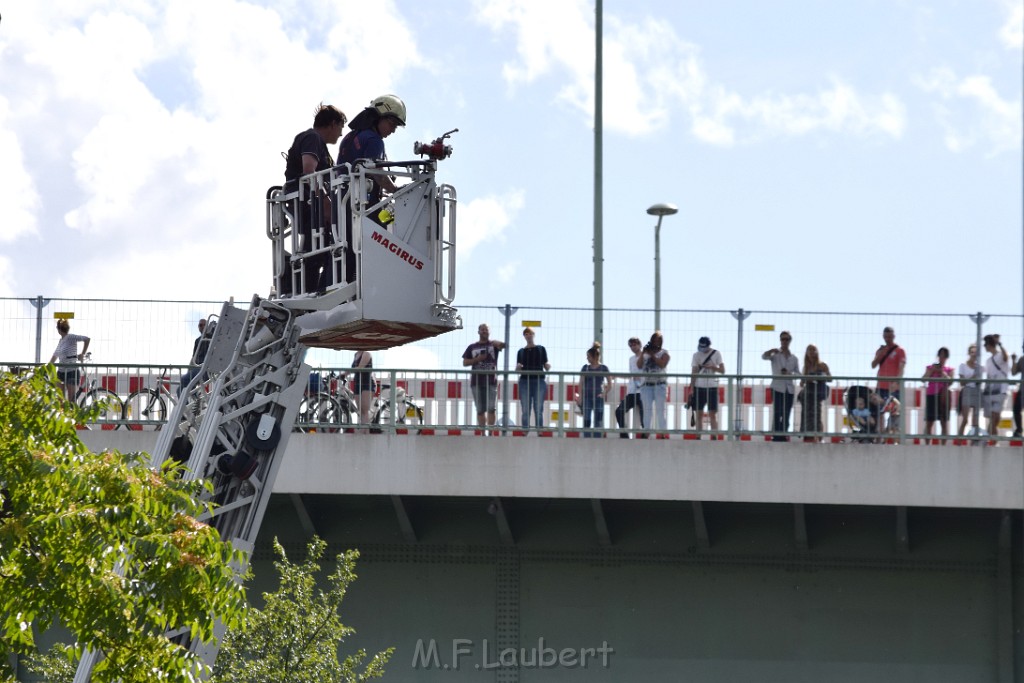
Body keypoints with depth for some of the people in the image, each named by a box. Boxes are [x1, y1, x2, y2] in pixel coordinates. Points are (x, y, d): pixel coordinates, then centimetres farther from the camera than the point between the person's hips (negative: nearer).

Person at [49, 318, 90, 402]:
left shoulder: (70, 337, -11)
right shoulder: (61, 341, 12)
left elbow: (87, 339, -21)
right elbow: (55, 355, 26)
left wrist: (83, 354, -15)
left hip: (72, 372, -8)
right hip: (61, 373, 8)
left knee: (71, 400, -9)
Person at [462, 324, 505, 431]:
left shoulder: (493, 345, 7)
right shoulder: (472, 347, 12)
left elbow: (503, 345, -13)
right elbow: (465, 363, 10)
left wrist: (499, 343, -36)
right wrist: (477, 359, -7)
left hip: (491, 381, -2)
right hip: (477, 382, 2)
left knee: (491, 408, -9)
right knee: (480, 410, 4)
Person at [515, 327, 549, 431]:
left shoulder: (541, 349, 9)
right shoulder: (521, 351, 13)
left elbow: (546, 367, 8)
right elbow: (517, 369, 11)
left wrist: (548, 366, -15)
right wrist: (518, 367, -12)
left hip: (539, 381, -1)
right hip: (525, 382, 1)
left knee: (538, 410, -4)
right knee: (525, 411, -2)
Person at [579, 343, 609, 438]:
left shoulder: (603, 368, 1)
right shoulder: (585, 368, 6)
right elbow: (581, 383, 5)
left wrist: (605, 394, -6)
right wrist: (580, 397, -2)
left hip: (598, 397, -1)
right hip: (587, 397, 1)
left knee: (598, 422, 1)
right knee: (586, 421, -3)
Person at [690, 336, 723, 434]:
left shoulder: (716, 354, 1)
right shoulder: (696, 355, 5)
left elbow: (722, 371, -2)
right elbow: (693, 373, 4)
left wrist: (711, 367, -17)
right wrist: (691, 389, -1)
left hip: (712, 387, -2)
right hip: (699, 387, 2)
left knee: (712, 414, -3)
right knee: (699, 414, 4)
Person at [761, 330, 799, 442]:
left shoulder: (794, 358, 15)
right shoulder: (776, 355, 3)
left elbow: (798, 373, 9)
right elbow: (764, 357, -16)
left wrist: (790, 374, -13)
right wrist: (771, 351, -36)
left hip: (789, 389, 4)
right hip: (778, 388, -4)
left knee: (786, 415, 4)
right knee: (777, 413, -11)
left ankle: (783, 436, 8)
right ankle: (776, 437, -11)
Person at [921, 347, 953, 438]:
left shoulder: (949, 370, 10)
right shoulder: (930, 368, 11)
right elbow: (923, 379, -1)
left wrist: (942, 372, -11)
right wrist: (932, 371, -9)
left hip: (943, 396, 0)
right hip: (931, 396, 0)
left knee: (944, 423, -2)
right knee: (929, 423, -2)